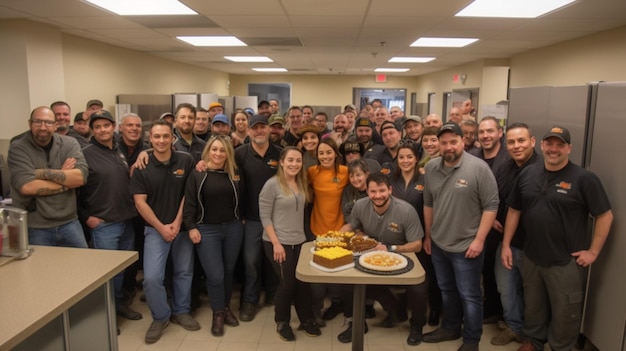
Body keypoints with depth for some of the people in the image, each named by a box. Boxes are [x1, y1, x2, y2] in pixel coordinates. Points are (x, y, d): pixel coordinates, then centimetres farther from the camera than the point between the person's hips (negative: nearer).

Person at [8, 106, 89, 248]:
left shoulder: (69, 143, 1)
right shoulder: (18, 149, -6)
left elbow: (81, 177, -13)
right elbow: (27, 187, -19)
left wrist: (44, 173, -18)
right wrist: (66, 179, -11)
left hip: (69, 223, 3)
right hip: (34, 228, -2)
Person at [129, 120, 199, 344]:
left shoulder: (186, 161, -5)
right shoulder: (142, 167, -6)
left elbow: (189, 194, -3)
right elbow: (140, 202, -6)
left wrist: (177, 222, -8)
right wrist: (161, 227, -10)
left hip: (182, 227, 1)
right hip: (155, 229, -1)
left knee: (184, 272, 12)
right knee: (151, 277, -9)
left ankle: (181, 311, 33)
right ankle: (160, 317, 15)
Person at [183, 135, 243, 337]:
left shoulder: (234, 174, 5)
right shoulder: (197, 175, -5)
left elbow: (240, 200, 11)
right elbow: (189, 204, -5)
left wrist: (240, 220, 5)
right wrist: (191, 227, -10)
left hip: (233, 228, 3)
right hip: (207, 230, -3)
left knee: (229, 271, 12)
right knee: (215, 275, -4)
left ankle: (226, 307, 32)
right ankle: (218, 313, 17)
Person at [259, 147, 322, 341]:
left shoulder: (302, 183, 7)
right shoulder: (272, 184, -13)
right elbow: (265, 217, -14)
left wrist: (300, 236, 8)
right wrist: (276, 243, -17)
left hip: (299, 241, 6)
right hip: (278, 243, -5)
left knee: (304, 281, 8)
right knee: (288, 282, 2)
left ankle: (306, 320, 28)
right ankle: (282, 322, 25)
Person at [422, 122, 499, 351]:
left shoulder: (479, 168, -16)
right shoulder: (431, 168, 2)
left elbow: (491, 206, -14)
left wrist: (479, 239, -16)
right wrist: (428, 235, 13)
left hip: (466, 246, -5)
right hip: (438, 244, 6)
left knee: (469, 296, 9)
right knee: (446, 290, 21)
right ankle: (450, 328, 41)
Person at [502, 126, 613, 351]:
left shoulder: (584, 178, -12)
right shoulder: (527, 174, 2)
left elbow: (605, 216, -8)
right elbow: (514, 211, 8)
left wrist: (593, 251, -9)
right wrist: (506, 244, 5)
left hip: (566, 262, -4)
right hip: (531, 258, 4)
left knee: (564, 313, 12)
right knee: (533, 307, 22)